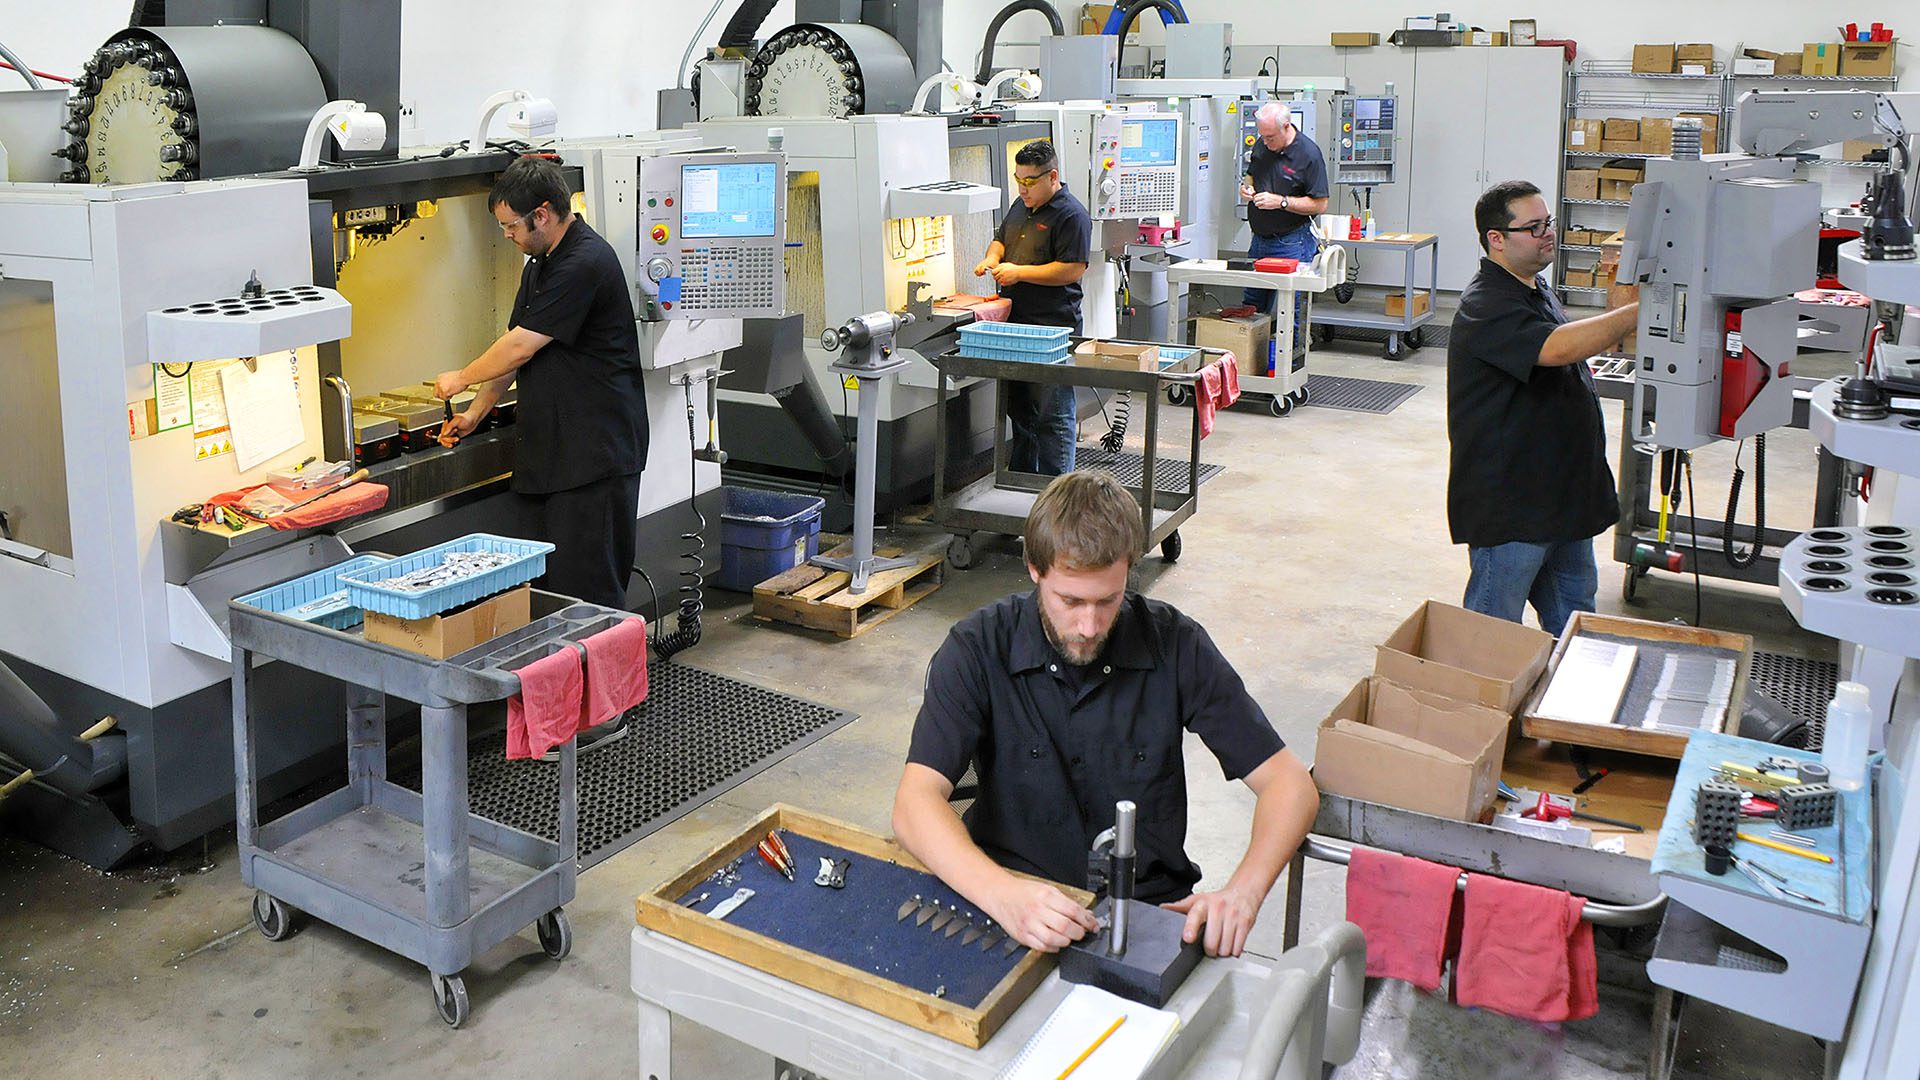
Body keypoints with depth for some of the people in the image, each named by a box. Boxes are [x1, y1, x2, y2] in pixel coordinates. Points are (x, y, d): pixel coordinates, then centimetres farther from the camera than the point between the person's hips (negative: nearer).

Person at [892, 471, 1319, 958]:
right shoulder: (978, 649, -9)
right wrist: (1000, 893, -37)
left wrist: (1242, 893, -22)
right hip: (1016, 906, -1)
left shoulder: (1175, 646, -5)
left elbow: (1290, 782, -3)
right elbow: (915, 802, -18)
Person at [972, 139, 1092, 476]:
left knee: (1052, 413, -5)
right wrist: (993, 257, 5)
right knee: (1018, 407, 16)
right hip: (1015, 322, 9)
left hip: (1053, 326, -9)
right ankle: (1019, 476, 28)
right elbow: (1001, 239, 29)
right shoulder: (1022, 206, 15)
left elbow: (1073, 270, -18)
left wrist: (1019, 272, -18)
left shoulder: (1071, 215, -11)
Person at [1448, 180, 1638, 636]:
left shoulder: (1537, 289, 13)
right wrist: (1642, 311, -34)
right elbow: (1557, 348, -36)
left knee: (1574, 619, 21)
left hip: (1564, 491, 10)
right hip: (1510, 503, -10)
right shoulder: (1486, 306, -21)